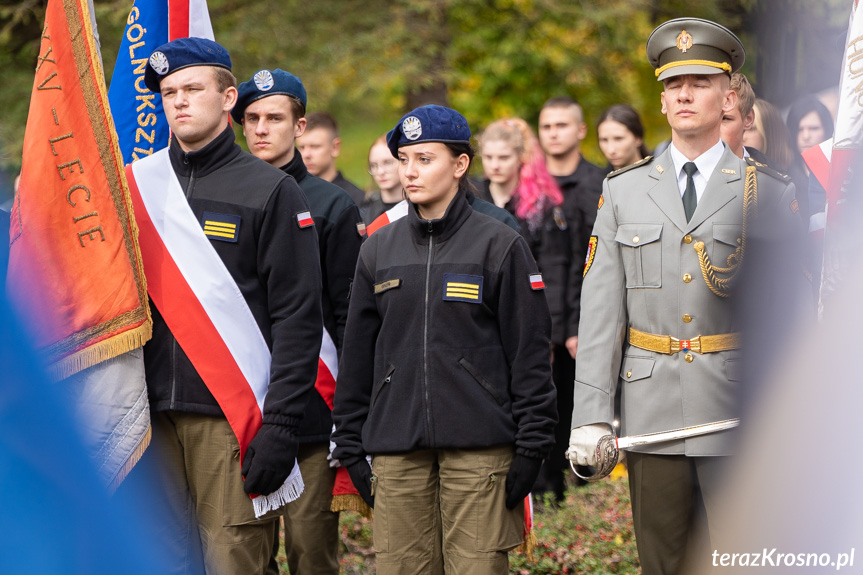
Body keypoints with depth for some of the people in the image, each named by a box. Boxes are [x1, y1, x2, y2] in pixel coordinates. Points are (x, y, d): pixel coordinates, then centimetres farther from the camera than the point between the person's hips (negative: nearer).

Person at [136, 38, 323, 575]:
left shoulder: (271, 191, 0)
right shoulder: (137, 184, 13)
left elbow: (298, 319, -5)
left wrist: (281, 426, -12)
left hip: (234, 419, -4)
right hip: (153, 417, 4)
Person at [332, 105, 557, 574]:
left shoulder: (499, 246, 1)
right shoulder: (379, 250, 12)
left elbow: (530, 354, -1)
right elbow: (357, 355, 15)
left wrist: (530, 447, -6)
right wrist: (351, 448, 11)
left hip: (479, 451, -3)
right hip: (397, 452, 3)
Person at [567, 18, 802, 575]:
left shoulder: (770, 192, 4)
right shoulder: (624, 191, 9)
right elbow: (600, 308, 4)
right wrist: (591, 415, -4)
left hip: (740, 410, -2)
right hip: (651, 410, 2)